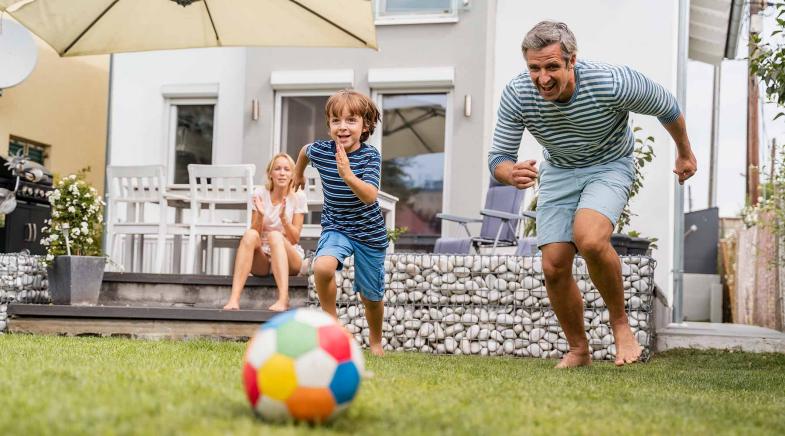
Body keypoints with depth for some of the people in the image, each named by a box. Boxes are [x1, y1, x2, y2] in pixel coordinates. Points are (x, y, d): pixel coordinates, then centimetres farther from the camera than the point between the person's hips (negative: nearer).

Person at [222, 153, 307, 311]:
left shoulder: (298, 196, -3)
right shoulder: (260, 194, 0)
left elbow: (295, 239, -7)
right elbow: (256, 233, -3)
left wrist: (283, 218, -24)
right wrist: (260, 215, -22)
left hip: (290, 257, -1)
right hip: (262, 260, 1)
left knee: (275, 235, -33)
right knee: (250, 234, -30)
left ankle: (283, 299, -49)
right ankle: (234, 299, -43)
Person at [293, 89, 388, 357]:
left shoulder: (370, 156, -19)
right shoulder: (320, 150, -11)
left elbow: (370, 196, -33)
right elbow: (305, 151, 14)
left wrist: (348, 175, -48)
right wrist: (299, 173, 30)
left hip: (370, 232, -1)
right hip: (336, 227, 1)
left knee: (371, 297, 10)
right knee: (322, 267, -31)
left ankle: (376, 342, 38)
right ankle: (330, 320, -9)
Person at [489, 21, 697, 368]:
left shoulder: (612, 83, -30)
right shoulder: (516, 95, -23)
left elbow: (666, 107, -10)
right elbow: (498, 157, -15)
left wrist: (685, 154, 7)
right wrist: (511, 173, -40)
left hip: (610, 166, -4)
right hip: (558, 171, 4)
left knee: (589, 239, -32)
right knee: (554, 267, -5)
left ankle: (620, 323, -7)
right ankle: (578, 351, 18)